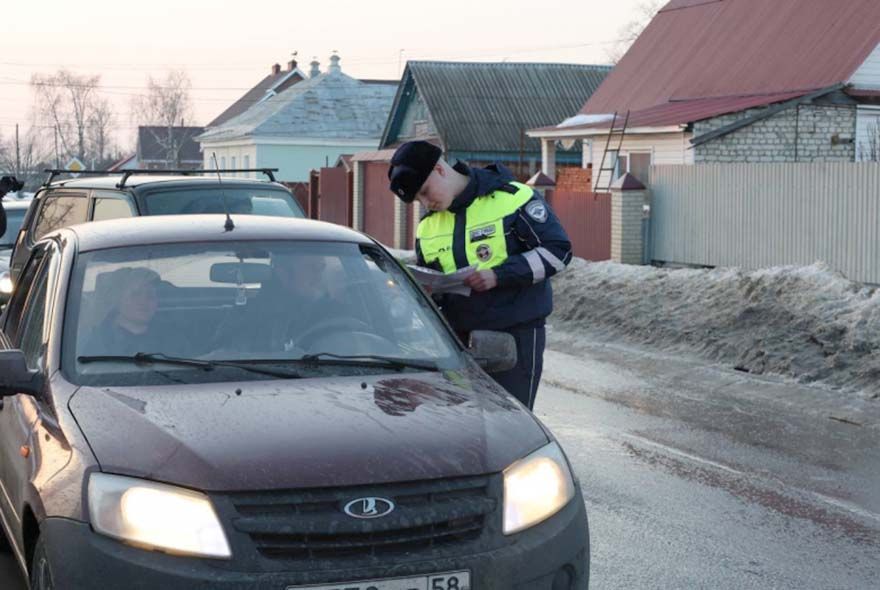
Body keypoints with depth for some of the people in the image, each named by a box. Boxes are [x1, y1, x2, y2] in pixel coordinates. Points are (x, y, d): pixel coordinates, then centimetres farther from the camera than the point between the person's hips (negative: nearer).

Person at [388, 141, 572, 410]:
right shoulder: (428, 226, 12)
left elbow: (558, 250, -10)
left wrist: (499, 275, -20)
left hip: (516, 332, -6)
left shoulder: (512, 198, -9)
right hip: (460, 337, 6)